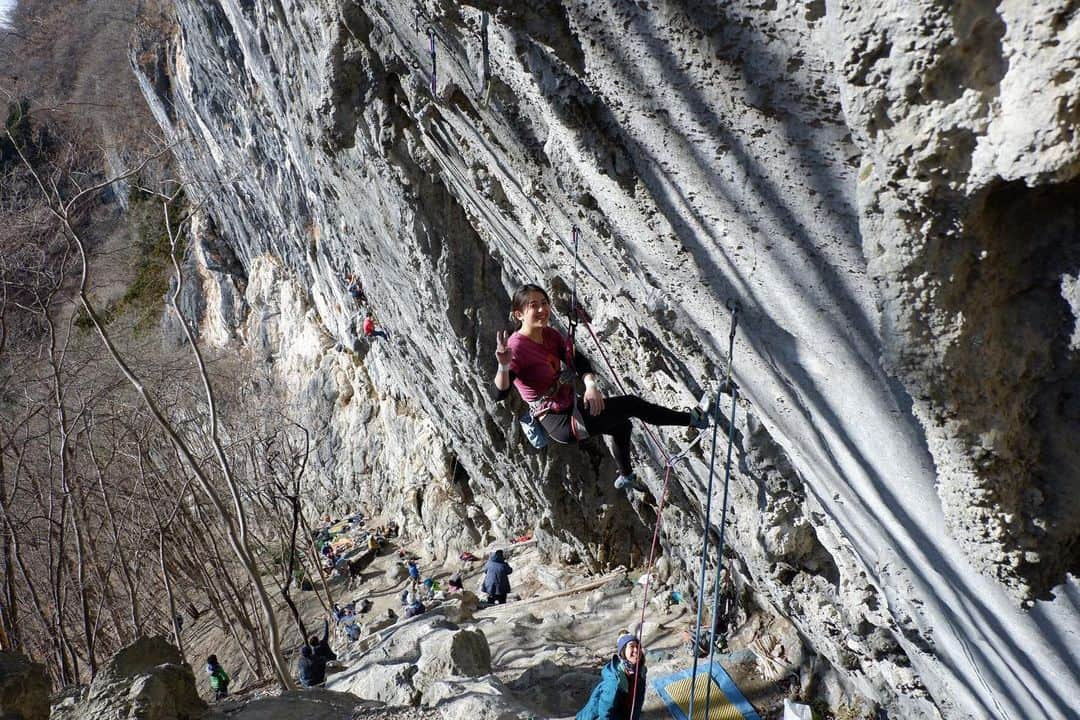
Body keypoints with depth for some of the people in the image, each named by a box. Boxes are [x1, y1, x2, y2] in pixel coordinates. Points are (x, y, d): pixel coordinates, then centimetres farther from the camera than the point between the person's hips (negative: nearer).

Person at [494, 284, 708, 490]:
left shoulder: (550, 335, 0)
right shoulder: (516, 347, -25)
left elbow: (577, 359, -5)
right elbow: (501, 393, -36)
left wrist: (590, 384, -25)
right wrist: (504, 366, -57)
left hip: (570, 405, 9)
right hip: (560, 422, -9)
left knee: (622, 426, 29)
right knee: (631, 404, -3)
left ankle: (625, 476, 55)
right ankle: (691, 419, 17)